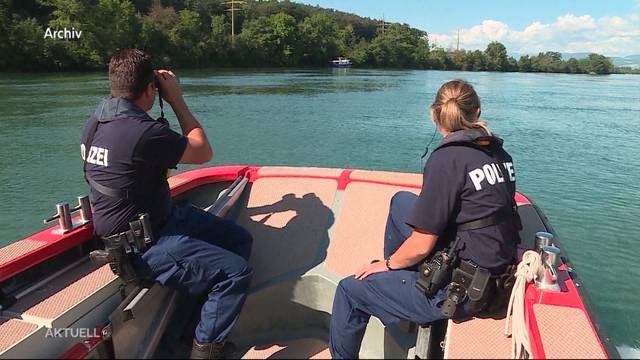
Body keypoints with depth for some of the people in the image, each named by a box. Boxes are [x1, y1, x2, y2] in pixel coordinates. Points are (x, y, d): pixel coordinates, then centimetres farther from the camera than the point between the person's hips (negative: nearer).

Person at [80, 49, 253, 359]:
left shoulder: (95, 121, 2)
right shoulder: (143, 132, -28)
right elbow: (203, 152, -12)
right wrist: (177, 100, -4)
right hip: (143, 246, -10)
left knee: (240, 239, 9)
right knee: (237, 273, -17)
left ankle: (207, 326, 22)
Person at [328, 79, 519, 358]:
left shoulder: (447, 160, -20)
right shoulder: (500, 154, 2)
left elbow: (421, 246, -19)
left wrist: (387, 264, 2)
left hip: (461, 289, -8)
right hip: (495, 270, 8)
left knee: (349, 291, 7)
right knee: (402, 200, 19)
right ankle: (394, 276, 33)